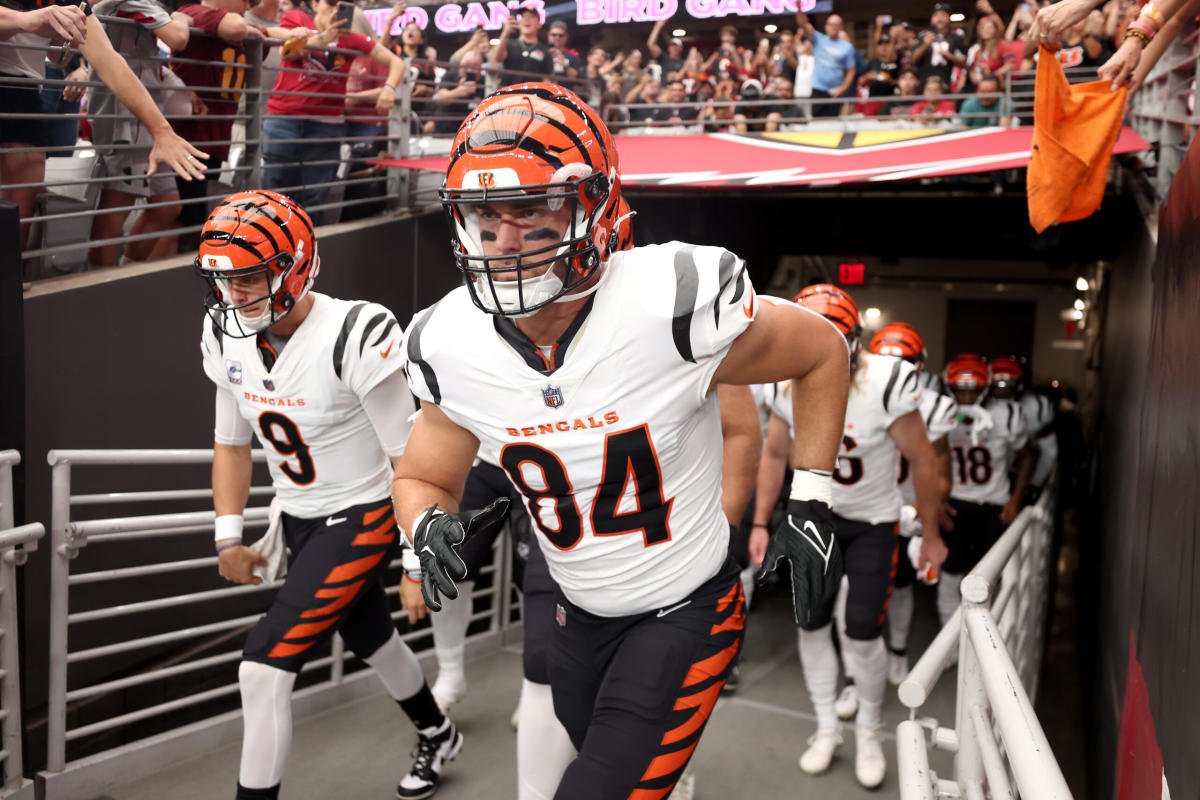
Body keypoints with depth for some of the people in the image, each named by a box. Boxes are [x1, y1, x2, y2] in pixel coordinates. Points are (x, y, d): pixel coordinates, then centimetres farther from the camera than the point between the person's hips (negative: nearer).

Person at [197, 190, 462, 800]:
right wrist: (228, 539, 3)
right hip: (299, 519, 8)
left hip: (362, 517, -7)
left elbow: (412, 461, -22)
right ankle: (437, 736, 50)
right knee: (370, 640, 24)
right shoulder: (228, 337, -4)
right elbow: (231, 441, 9)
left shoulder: (354, 337, -26)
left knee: (264, 668, -13)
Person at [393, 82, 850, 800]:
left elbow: (823, 351, -10)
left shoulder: (674, 306, -29)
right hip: (580, 614, 5)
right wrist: (430, 525, -21)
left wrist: (810, 507, -11)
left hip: (685, 612, -5)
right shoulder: (452, 346, -15)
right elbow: (421, 478, 3)